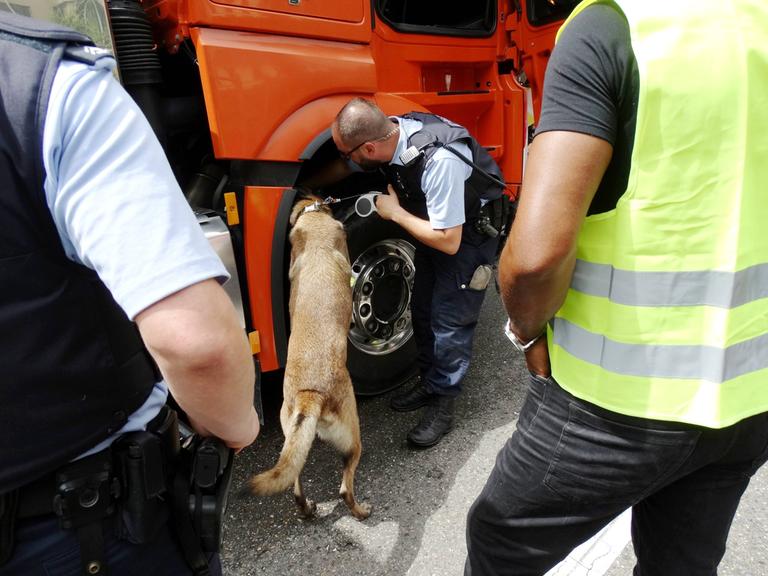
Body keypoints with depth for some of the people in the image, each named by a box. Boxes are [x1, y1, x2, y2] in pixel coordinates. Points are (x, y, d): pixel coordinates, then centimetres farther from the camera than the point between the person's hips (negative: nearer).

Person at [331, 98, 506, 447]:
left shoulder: (439, 160, -38)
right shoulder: (390, 133, -15)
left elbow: (448, 242, -31)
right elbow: (344, 170, 8)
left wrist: (395, 212, -22)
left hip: (470, 232, -8)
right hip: (435, 220, 8)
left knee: (449, 320, -6)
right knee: (422, 308, 13)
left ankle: (442, 404, 12)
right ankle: (429, 382, 31)